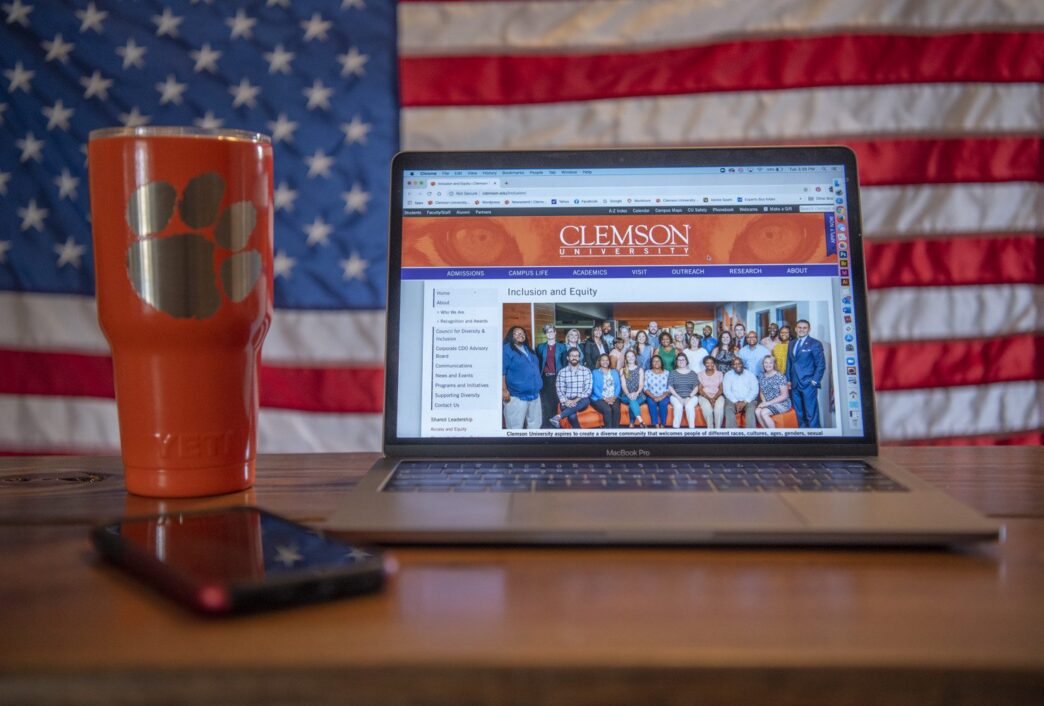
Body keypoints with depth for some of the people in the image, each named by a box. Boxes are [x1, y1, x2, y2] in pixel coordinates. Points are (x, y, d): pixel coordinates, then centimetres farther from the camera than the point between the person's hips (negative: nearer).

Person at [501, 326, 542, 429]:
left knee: (534, 424, 15)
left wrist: (538, 386, 23)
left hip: (534, 394, 8)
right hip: (517, 395, -8)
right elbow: (501, 372, -15)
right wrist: (504, 390, -21)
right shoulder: (506, 349, -8)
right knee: (516, 426, -6)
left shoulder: (528, 349, 18)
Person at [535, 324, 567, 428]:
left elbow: (564, 363, 6)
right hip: (545, 377, 0)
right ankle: (545, 425, 3)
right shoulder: (541, 347, 9)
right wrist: (539, 377, -1)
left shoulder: (561, 347, 8)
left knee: (555, 400, 2)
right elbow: (538, 363, 7)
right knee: (545, 401, -1)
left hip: (557, 377, 0)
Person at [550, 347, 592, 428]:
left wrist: (577, 400, -15)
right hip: (567, 401, -1)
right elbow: (559, 390, 0)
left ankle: (558, 417, -42)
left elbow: (588, 389, -1)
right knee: (572, 416, -36)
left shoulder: (586, 371, 7)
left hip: (581, 401, 1)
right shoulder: (562, 372, 6)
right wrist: (566, 401, -19)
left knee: (586, 401, -37)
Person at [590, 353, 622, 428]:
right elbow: (595, 388, 0)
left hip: (613, 398, 2)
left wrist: (614, 397, -8)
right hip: (599, 398, -2)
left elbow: (618, 386, 11)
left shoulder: (614, 372, 22)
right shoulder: (595, 372, 11)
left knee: (616, 409, -31)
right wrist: (604, 398, -12)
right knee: (607, 410, -33)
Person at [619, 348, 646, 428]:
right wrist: (628, 394, -20)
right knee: (632, 400, -36)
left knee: (632, 402, -35)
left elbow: (641, 384, 1)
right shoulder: (622, 370, 13)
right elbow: (623, 385, 1)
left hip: (638, 395, 0)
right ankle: (641, 421, -50)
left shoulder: (640, 370, 12)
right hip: (626, 396, 0)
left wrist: (636, 393, -20)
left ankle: (632, 424, -29)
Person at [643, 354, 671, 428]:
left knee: (663, 403, -32)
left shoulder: (667, 373, 8)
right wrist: (653, 397, -14)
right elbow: (645, 388, 1)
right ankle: (656, 425, -33)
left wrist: (662, 397, -16)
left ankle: (662, 425, -29)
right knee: (651, 403, -32)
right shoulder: (648, 373, 8)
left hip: (664, 396, 0)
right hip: (651, 396, 0)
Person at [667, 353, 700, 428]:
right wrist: (679, 397, -11)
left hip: (691, 397, 0)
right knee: (678, 406, -33)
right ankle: (676, 428, -31)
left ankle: (692, 428, -31)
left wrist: (689, 397, -11)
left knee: (689, 406, -33)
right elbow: (670, 387, 2)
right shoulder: (673, 373, 11)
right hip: (676, 396, 0)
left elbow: (696, 387, 5)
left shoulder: (693, 373, 12)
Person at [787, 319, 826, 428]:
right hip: (794, 385, 6)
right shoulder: (792, 344, 18)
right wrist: (788, 380, 10)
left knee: (811, 413, -6)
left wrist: (815, 381, -10)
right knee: (799, 414, 8)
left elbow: (821, 364, -3)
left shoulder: (815, 344, 0)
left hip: (808, 384, -6)